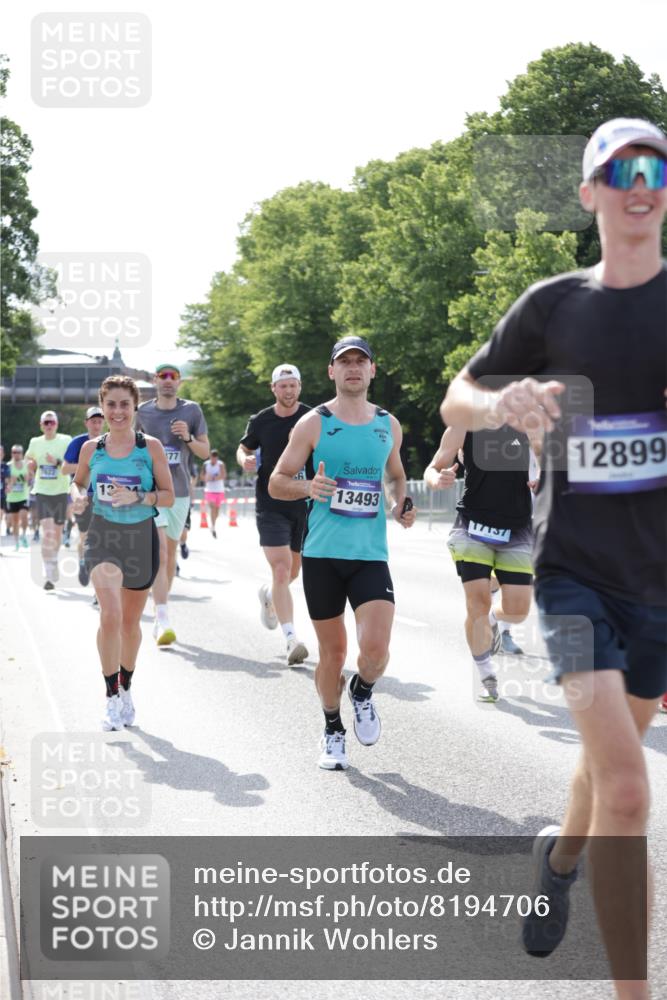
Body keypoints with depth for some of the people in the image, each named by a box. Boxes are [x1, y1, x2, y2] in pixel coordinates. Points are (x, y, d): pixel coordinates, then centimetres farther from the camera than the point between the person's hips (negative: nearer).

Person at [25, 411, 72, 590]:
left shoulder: (66, 441, -2)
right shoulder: (35, 442, 6)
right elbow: (29, 458, 24)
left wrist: (58, 462, -22)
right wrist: (31, 464, 1)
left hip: (60, 491, 0)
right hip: (42, 492, 0)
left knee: (57, 532, 12)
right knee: (46, 532, -14)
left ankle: (54, 560, 40)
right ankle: (50, 576, -17)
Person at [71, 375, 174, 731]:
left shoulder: (150, 447, -4)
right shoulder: (91, 448, 0)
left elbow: (168, 496, -3)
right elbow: (78, 481, 17)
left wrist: (136, 497, -20)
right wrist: (79, 497, -5)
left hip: (141, 538, 1)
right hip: (103, 537, -1)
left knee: (130, 621, 14)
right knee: (110, 615, -20)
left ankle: (126, 688, 37)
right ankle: (112, 697, -9)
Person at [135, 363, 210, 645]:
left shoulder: (192, 410, 2)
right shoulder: (143, 411, 3)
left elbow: (205, 452, 4)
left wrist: (188, 437, -14)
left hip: (180, 491, 2)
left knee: (170, 553, 14)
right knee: (159, 552, -16)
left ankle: (161, 608, 31)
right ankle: (163, 621, -24)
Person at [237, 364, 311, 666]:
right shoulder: (260, 421, 1)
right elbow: (243, 447, 16)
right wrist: (244, 460, -7)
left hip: (305, 504, 2)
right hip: (270, 505, -2)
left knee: (294, 570, 15)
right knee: (281, 570, -14)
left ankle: (269, 595, 50)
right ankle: (292, 639, -15)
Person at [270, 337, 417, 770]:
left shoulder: (389, 425, 10)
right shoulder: (313, 423, 0)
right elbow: (277, 482, 3)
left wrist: (402, 503, 5)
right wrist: (309, 487, -18)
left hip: (371, 555, 1)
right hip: (322, 554, -1)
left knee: (376, 648, -14)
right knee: (333, 651, 6)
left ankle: (362, 693, 20)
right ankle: (333, 732, 27)